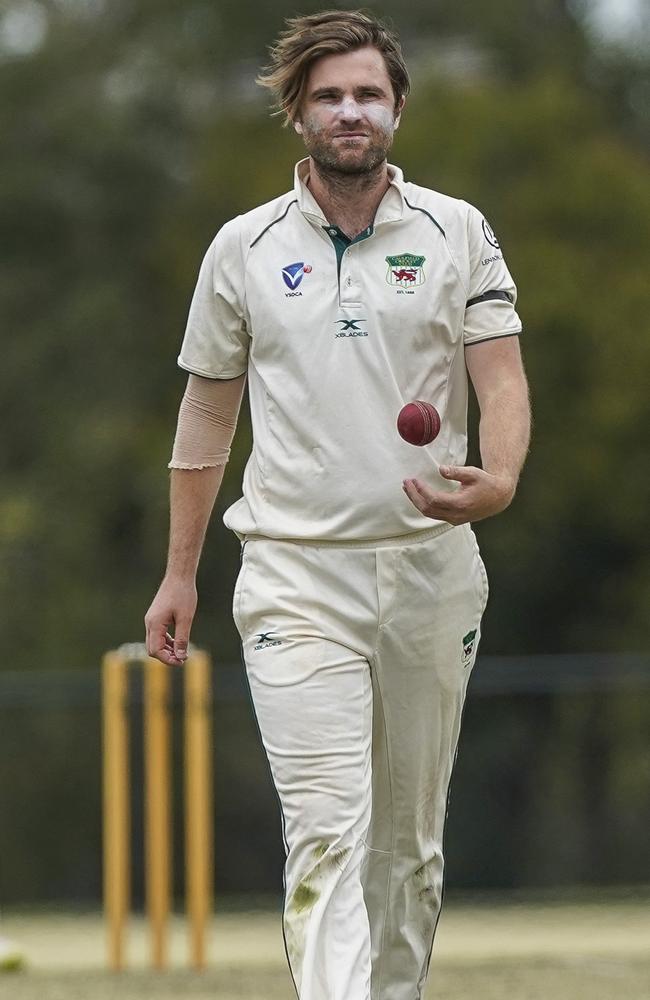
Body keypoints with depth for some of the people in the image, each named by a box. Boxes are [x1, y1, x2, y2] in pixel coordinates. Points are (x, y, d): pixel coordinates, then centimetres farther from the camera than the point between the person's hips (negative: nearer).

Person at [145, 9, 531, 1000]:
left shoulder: (457, 232, 5)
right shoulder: (244, 248, 6)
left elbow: (503, 378, -2)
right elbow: (207, 410, 14)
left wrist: (499, 481, -24)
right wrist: (180, 573, 13)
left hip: (432, 571, 2)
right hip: (297, 578, -2)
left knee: (410, 835, 9)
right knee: (326, 830, -15)